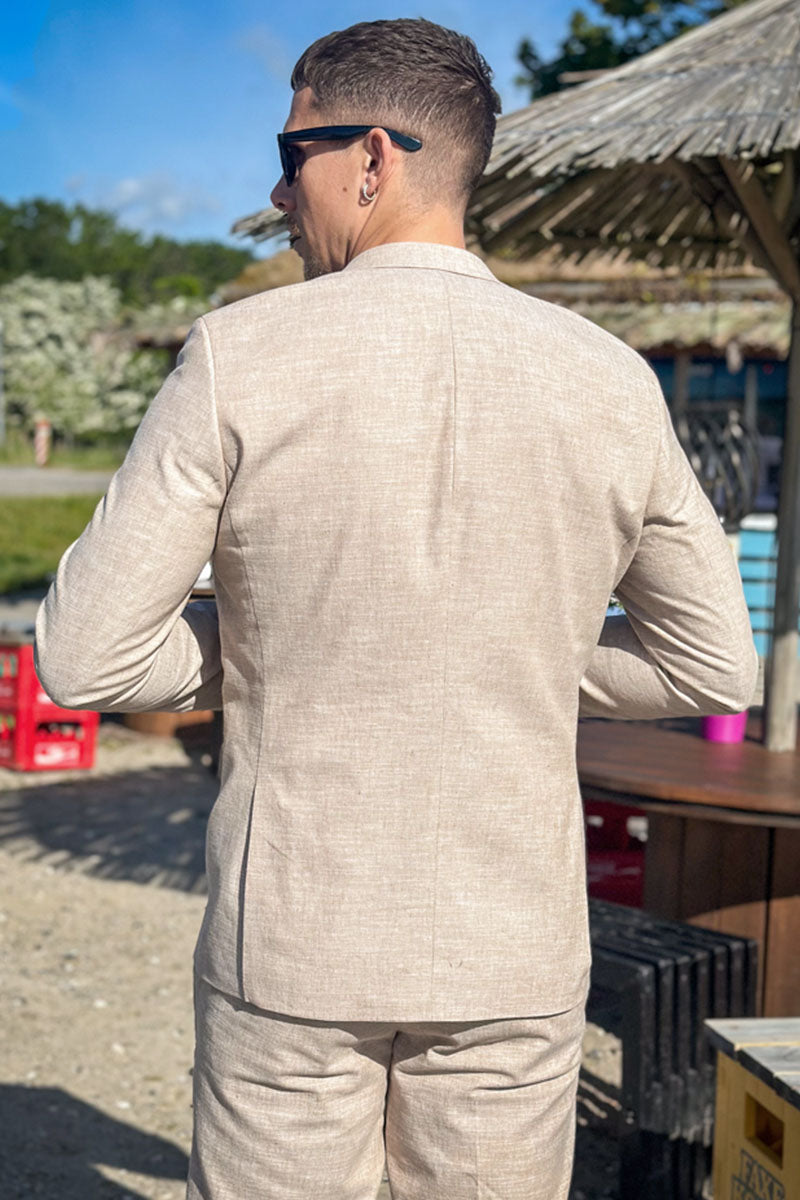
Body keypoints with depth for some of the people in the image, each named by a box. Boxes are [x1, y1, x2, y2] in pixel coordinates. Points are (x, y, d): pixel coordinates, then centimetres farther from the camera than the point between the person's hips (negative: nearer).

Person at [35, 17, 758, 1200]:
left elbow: (83, 656, -7)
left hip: (289, 939, -2)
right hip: (515, 956, 2)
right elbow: (714, 666, 7)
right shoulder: (608, 382, -3)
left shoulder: (241, 358, -11)